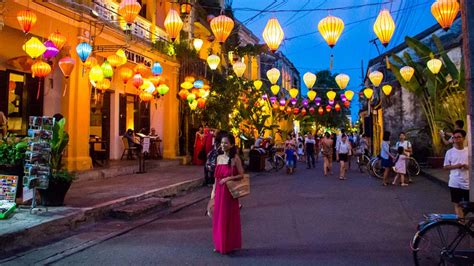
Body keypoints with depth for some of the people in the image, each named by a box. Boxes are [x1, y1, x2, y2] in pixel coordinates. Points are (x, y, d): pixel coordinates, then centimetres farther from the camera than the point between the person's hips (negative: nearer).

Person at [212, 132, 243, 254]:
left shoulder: (235, 158, -8)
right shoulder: (219, 157, 8)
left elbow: (241, 175, -8)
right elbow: (216, 176, 12)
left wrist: (228, 178, -19)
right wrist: (213, 191, 10)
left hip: (229, 192, -5)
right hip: (219, 192, 5)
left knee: (229, 217, 3)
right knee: (218, 217, 10)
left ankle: (230, 245, 17)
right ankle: (219, 244, 23)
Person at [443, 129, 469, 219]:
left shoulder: (469, 151, 1)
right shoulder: (450, 152, 0)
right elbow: (446, 167, 3)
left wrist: (468, 166, -14)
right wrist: (455, 166, -15)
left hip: (467, 182, 1)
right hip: (455, 183, 0)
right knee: (457, 204, 5)